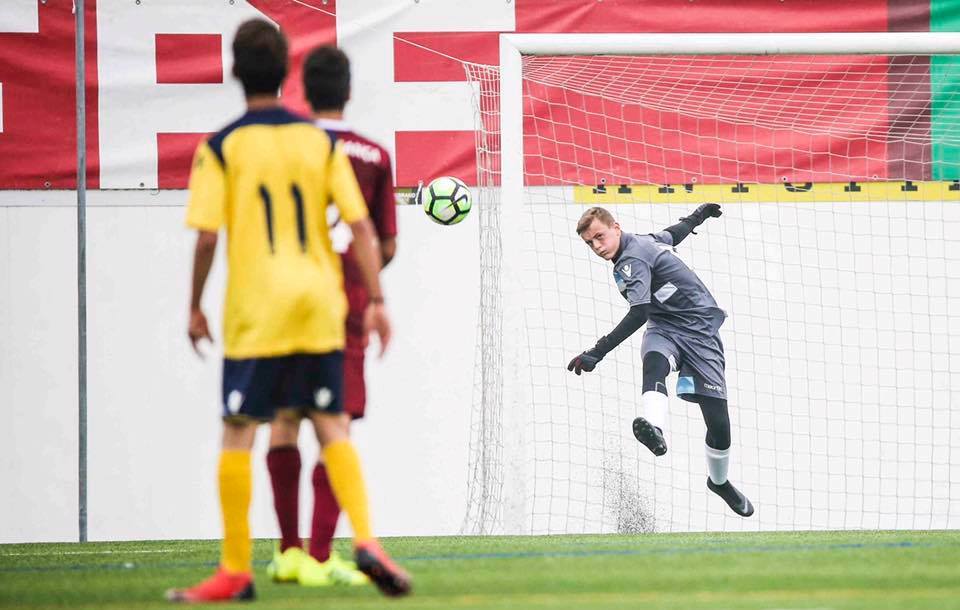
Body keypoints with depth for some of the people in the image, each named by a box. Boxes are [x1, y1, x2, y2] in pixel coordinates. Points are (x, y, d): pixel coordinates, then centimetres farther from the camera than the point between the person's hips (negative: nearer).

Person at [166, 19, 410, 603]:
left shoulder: (221, 148, -4)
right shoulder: (323, 142, 5)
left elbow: (207, 236, -8)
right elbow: (362, 226, 0)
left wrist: (195, 307, 3)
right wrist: (377, 300, 5)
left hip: (254, 311, -3)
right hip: (320, 303, 3)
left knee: (238, 434, 3)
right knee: (332, 427, 9)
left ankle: (236, 570, 4)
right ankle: (366, 539, -8)